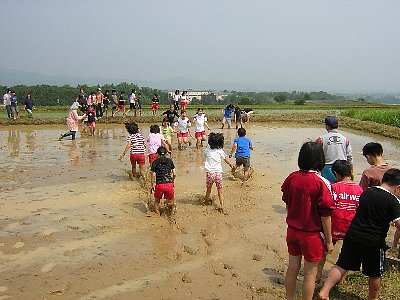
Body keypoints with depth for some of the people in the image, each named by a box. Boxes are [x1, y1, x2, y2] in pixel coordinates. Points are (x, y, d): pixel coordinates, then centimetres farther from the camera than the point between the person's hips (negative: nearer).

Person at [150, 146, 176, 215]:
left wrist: (152, 186, 8)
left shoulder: (155, 162, 3)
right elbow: (174, 174, 8)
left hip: (159, 185, -1)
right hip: (169, 184, 1)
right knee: (170, 200, 19)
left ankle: (157, 208, -2)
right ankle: (172, 205, -10)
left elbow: (153, 176, -1)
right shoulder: (170, 161, 9)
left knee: (157, 199, 22)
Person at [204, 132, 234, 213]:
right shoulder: (220, 151, -3)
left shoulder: (207, 150, -2)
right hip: (218, 172, 0)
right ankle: (222, 206, 1)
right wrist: (230, 164, 34)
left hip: (209, 173, 0)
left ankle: (206, 201, 35)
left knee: (208, 190, 20)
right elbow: (225, 159, 14)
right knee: (220, 191, 9)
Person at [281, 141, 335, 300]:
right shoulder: (322, 183, -20)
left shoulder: (291, 178, -6)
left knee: (292, 268, 19)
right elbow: (325, 215, -15)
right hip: (312, 234, -5)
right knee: (310, 273, 11)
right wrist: (329, 240, -4)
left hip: (292, 231, 5)